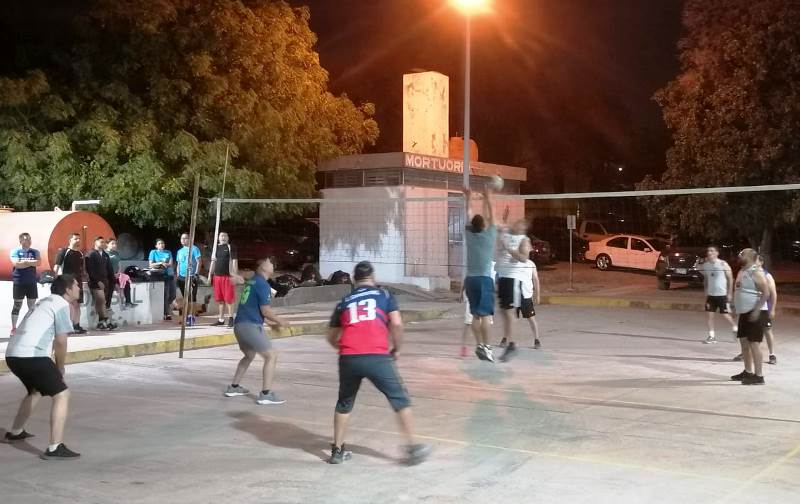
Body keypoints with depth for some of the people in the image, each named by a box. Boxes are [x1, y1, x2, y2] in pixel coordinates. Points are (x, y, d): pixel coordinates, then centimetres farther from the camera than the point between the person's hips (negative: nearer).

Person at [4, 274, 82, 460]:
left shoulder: (46, 302, 25)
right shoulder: (61, 304, -2)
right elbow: (61, 342, -8)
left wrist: (55, 368, 23)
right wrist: (60, 368, 7)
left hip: (13, 354, 10)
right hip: (31, 355, -10)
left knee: (36, 391, 32)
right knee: (62, 394, -9)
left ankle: (15, 432, 48)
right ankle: (55, 448, -17)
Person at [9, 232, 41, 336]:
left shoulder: (35, 252, 9)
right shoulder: (15, 251, -2)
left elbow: (39, 262, -7)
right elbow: (16, 264, -17)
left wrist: (24, 262, -12)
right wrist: (31, 262, -9)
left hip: (32, 282, 4)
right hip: (19, 282, -3)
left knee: (32, 305, 5)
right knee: (17, 305, -1)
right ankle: (13, 328, 5)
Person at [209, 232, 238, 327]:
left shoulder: (230, 248, 0)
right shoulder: (216, 248, 15)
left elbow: (234, 261, -6)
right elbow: (213, 261, 18)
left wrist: (234, 275, -14)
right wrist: (210, 275, 12)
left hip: (228, 276, -5)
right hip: (217, 276, 5)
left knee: (229, 299, -4)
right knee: (220, 300, 9)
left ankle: (230, 319, 2)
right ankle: (221, 319, 15)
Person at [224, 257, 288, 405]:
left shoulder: (251, 282, 18)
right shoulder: (262, 284, -9)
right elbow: (265, 311, -13)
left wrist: (272, 321, 27)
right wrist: (279, 321, 2)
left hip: (239, 325, 9)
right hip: (251, 326, -9)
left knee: (249, 355, 28)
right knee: (272, 356, -6)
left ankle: (233, 387, 32)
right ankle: (265, 394, -11)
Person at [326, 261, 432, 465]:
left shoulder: (344, 302, 22)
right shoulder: (384, 295, 13)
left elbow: (332, 337, 25)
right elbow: (396, 324, -1)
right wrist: (397, 349, 13)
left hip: (348, 359, 3)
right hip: (377, 357, -3)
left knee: (344, 403, 22)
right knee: (400, 400, 10)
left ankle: (337, 450, 26)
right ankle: (413, 447, 8)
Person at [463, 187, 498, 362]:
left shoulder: (469, 235, 4)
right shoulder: (489, 236, -4)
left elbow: (470, 217, 17)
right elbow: (490, 217, 7)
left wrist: (468, 199, 25)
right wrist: (487, 199, 16)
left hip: (470, 279, 5)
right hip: (485, 279, -4)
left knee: (476, 315, 9)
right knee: (486, 315, -7)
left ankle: (479, 345, 9)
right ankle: (485, 346, -13)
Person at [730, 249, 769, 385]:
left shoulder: (755, 272, -15)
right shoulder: (742, 271, 13)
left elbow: (766, 293, -20)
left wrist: (757, 310, -25)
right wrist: (737, 307, 20)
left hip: (755, 313, -10)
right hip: (744, 312, 10)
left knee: (754, 343, -10)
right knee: (744, 341, 13)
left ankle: (759, 376, -8)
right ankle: (748, 372, 22)